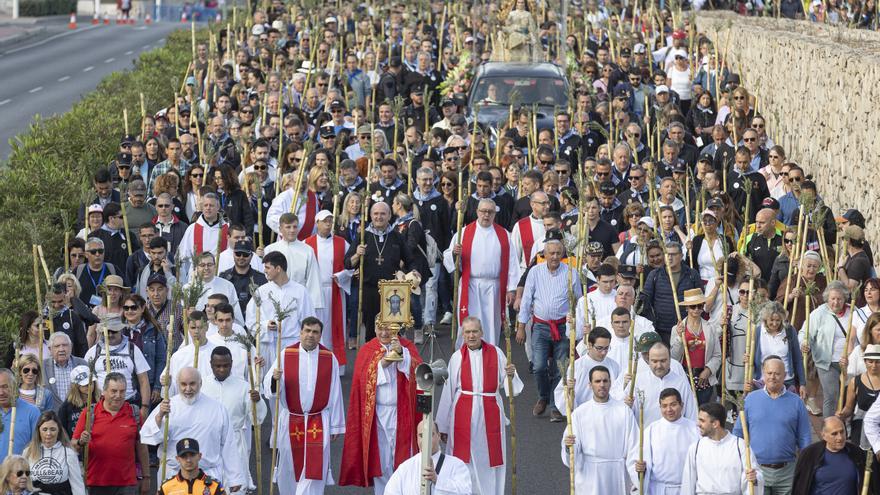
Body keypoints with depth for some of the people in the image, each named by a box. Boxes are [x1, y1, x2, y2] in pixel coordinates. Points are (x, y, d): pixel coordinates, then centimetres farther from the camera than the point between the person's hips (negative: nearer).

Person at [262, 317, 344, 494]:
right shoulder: (286, 355, -3)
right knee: (289, 469, 11)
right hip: (290, 421, 1)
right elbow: (269, 387, -6)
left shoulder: (329, 358, -2)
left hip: (319, 423, -1)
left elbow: (335, 395, 3)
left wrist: (335, 426, 5)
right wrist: (274, 378, -30)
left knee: (313, 470, -7)